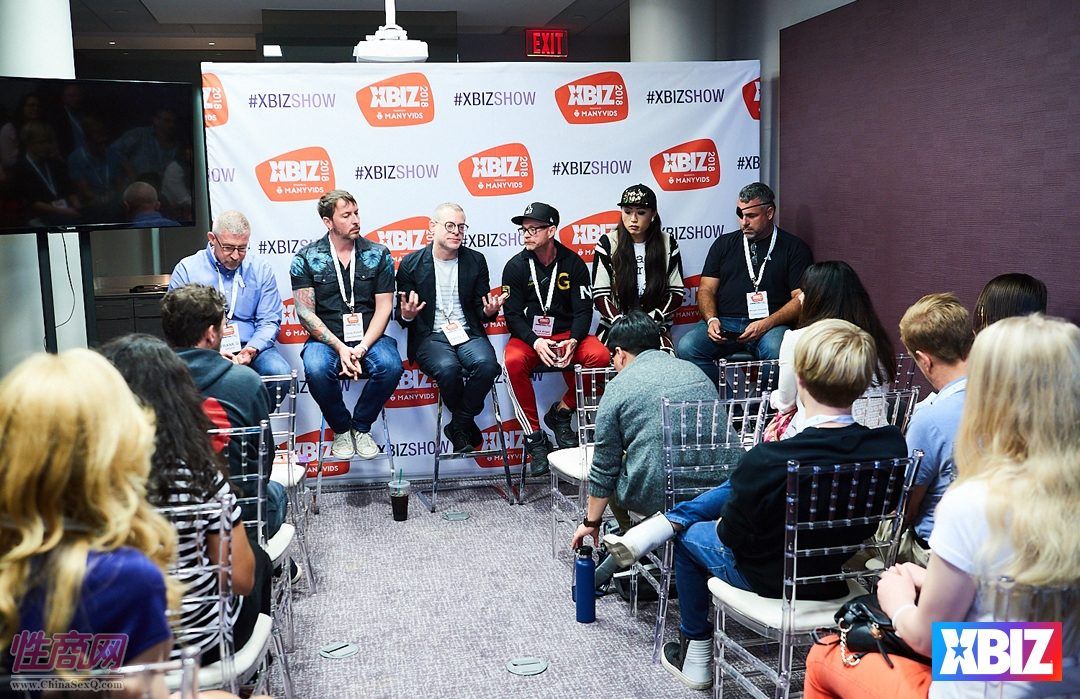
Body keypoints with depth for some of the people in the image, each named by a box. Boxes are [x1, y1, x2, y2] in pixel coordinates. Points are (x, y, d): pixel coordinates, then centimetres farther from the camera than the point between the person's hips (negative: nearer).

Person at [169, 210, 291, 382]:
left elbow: (269, 321, 7)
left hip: (249, 347, 3)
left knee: (280, 371, -28)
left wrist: (252, 350, -14)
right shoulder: (186, 269, 3)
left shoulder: (260, 269, 9)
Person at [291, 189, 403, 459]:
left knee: (391, 366, -31)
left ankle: (361, 426, -4)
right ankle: (341, 429, -5)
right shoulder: (307, 258, 2)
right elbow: (305, 312, -3)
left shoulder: (378, 254, 5)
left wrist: (361, 348, -15)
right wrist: (340, 347, -16)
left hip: (369, 337, 1)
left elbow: (383, 308, 0)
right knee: (316, 369, -34)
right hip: (326, 338, -1)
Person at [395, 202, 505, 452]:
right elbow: (401, 317, 7)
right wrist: (406, 315, -17)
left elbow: (480, 310, 13)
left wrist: (489, 311, -12)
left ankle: (459, 427, -7)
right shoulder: (411, 263, 4)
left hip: (468, 333, 2)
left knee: (486, 364, -31)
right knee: (448, 367, -34)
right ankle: (467, 424, -5)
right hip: (430, 336, -2)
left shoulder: (475, 261, 11)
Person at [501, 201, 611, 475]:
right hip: (528, 336, -1)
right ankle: (535, 438, -22)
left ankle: (561, 413, -5)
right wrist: (535, 342, -22)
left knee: (600, 355, -29)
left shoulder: (573, 264, 2)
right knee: (513, 361, -35)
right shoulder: (516, 266, 1)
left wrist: (572, 342, -20)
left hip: (567, 335, 1)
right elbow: (512, 314, -3)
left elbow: (583, 310, 0)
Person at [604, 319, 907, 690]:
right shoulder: (892, 447, -21)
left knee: (690, 533, 26)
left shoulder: (767, 462, -34)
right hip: (838, 575, 5)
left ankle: (695, 656, 37)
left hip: (770, 579, -5)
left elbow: (732, 537, -19)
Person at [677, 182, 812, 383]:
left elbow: (801, 298, 1)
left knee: (777, 351, -38)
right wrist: (712, 319, -7)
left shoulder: (794, 248, 10)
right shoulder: (724, 244, 20)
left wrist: (766, 324, -14)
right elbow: (706, 290, 15)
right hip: (725, 322, 3)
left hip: (771, 324, -2)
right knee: (687, 347, -26)